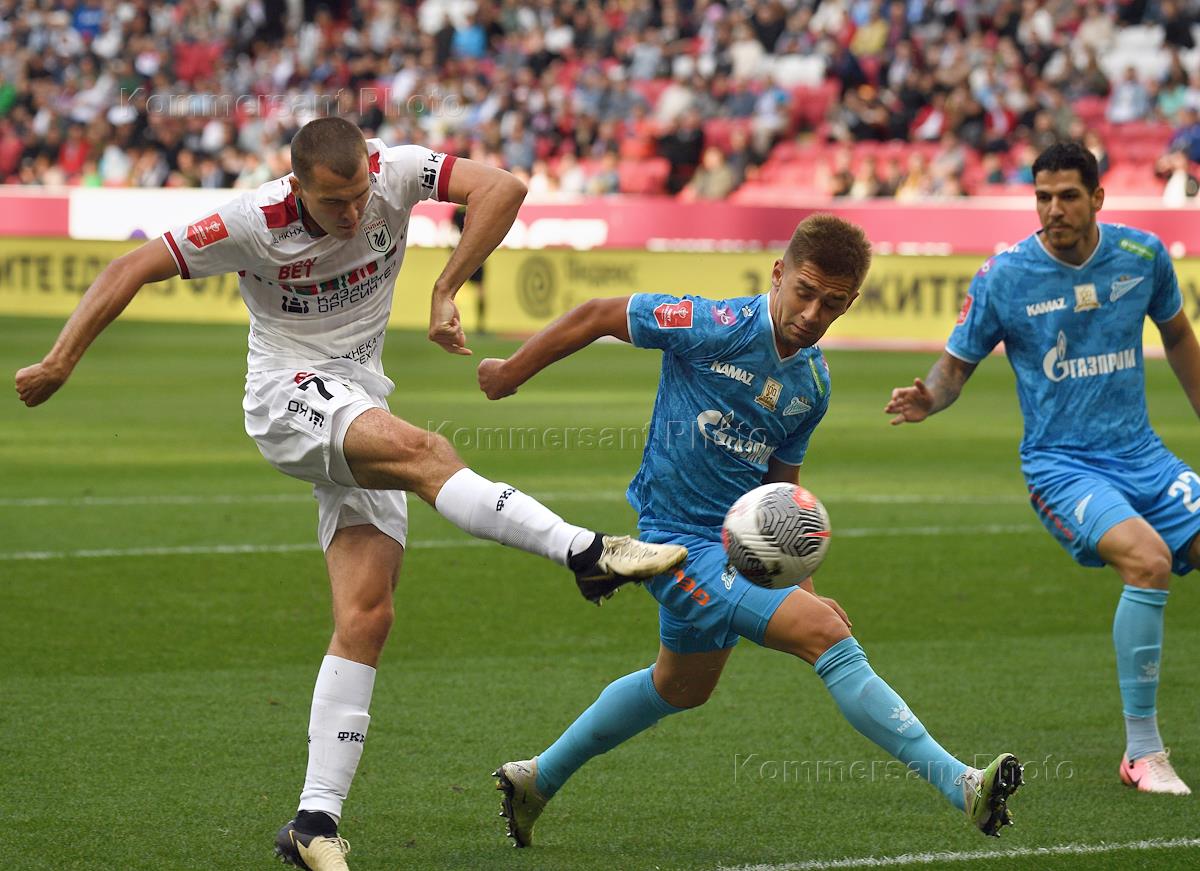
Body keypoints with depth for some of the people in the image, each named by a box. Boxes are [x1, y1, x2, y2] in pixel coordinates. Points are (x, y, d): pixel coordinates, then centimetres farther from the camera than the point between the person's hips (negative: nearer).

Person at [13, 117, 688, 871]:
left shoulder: (394, 172, -9)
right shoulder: (254, 223, -15)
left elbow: (501, 187, -19)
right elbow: (132, 270, -8)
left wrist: (446, 291, -23)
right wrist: (60, 363, -8)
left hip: (360, 404, 4)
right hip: (290, 398, -4)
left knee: (367, 615, -8)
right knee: (421, 451, -34)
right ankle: (587, 553, -38)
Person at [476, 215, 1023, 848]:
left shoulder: (812, 384, 2)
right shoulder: (717, 329, -20)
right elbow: (597, 317, -11)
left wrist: (798, 584, 6)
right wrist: (510, 374, -2)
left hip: (737, 542, 9)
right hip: (680, 542, -9)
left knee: (681, 688, 29)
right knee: (827, 633, -22)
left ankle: (537, 779, 48)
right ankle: (962, 789, -25)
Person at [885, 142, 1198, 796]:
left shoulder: (1142, 255, 1)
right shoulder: (1003, 277, -9)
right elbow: (957, 363, 1)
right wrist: (928, 398, -20)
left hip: (1140, 455, 5)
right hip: (1061, 465, -4)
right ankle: (1143, 753, -19)